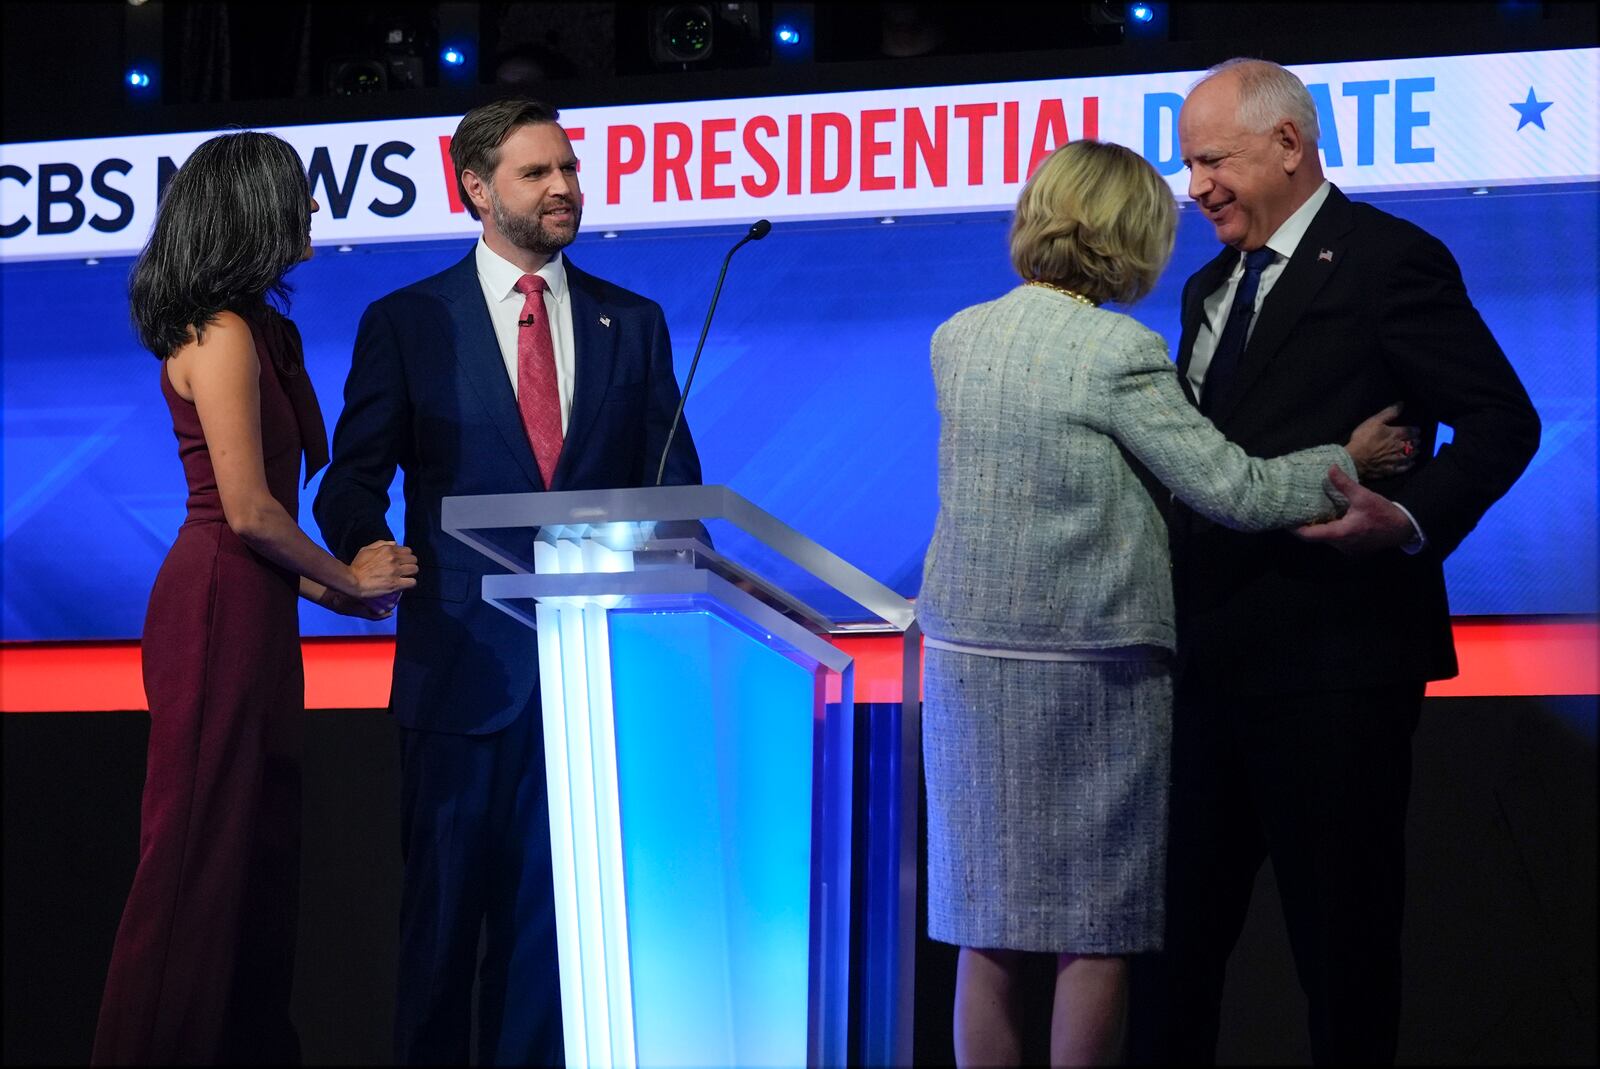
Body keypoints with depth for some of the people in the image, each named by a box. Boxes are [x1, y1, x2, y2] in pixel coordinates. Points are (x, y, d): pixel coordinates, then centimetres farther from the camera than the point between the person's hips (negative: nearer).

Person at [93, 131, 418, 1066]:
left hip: (250, 609, 9)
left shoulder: (259, 331, 15)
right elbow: (247, 510, -18)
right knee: (203, 845, -5)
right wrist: (347, 581, -5)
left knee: (259, 846, 12)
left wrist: (326, 582, 6)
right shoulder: (223, 334, -14)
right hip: (221, 607, -9)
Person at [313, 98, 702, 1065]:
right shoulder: (407, 323, 4)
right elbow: (352, 487, 3)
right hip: (467, 655, -2)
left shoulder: (632, 323, 11)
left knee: (561, 904, 4)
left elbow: (672, 485, 11)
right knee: (447, 904, 4)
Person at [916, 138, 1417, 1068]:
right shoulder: (1118, 353, -13)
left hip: (970, 662, 6)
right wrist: (1347, 464, 3)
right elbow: (1235, 491, -12)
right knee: (1096, 932, 2)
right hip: (1089, 671, -6)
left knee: (989, 930, 9)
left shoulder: (958, 339, 6)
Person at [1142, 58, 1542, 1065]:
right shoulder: (1211, 287, 18)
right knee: (1186, 919, 11)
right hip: (1212, 652, 8)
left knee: (1340, 934, 0)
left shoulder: (1392, 260, -8)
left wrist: (1410, 521, -27)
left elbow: (1501, 420, -13)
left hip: (1331, 652, -8)